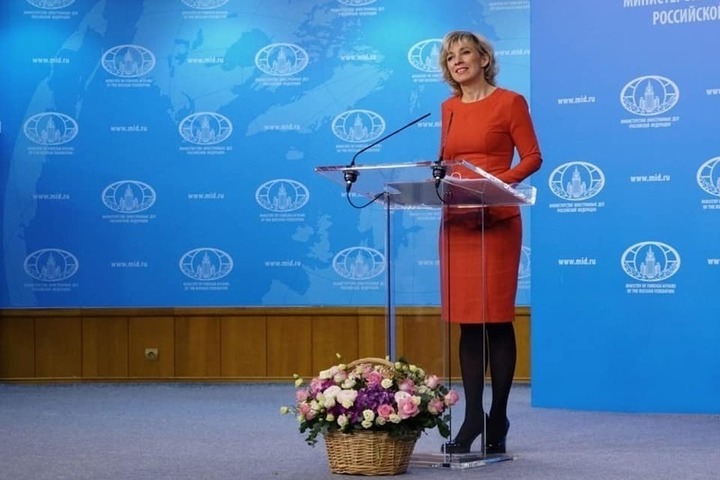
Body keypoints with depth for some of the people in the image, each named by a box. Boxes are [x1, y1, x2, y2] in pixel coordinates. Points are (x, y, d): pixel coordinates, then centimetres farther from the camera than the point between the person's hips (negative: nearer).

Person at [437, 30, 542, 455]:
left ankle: (497, 420, 5)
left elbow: (532, 158, -5)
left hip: (496, 221, -5)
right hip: (456, 221, 5)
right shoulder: (449, 108, 14)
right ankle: (473, 416, 10)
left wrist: (498, 181, -18)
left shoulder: (509, 102, -2)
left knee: (496, 319, -3)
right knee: (467, 321, 5)